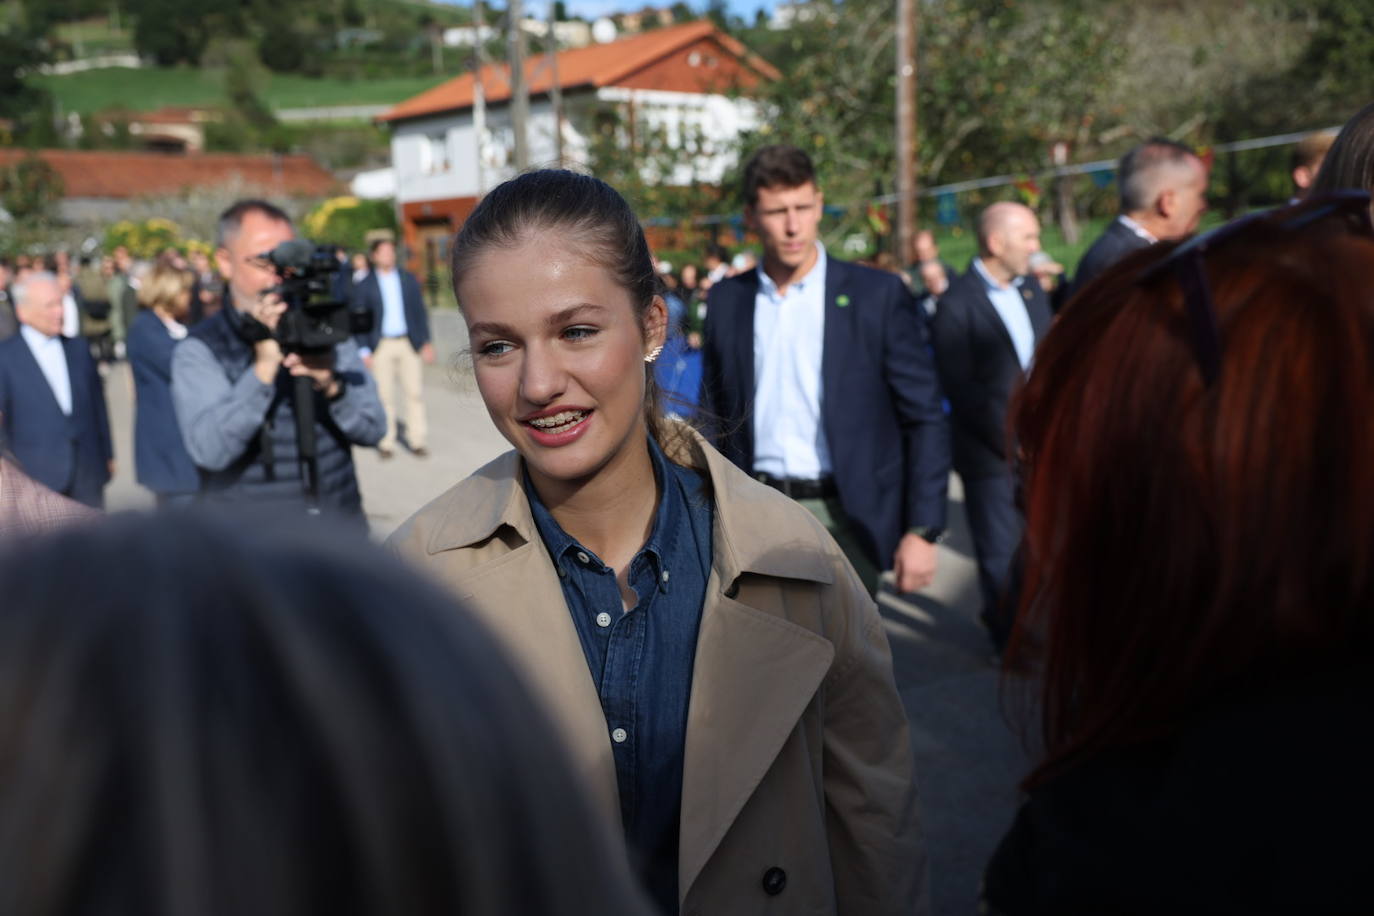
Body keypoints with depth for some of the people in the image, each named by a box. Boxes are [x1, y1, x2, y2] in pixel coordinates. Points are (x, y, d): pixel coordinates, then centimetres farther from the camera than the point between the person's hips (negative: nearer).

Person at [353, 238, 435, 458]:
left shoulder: (409, 279, 9)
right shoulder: (364, 286, 3)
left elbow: (420, 312, 11)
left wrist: (426, 342, 5)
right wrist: (364, 351, -5)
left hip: (409, 343, 1)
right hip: (380, 346, -1)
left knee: (415, 392, -2)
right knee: (384, 395, -1)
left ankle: (417, 440, 4)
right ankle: (386, 441, 7)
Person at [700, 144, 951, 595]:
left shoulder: (878, 295, -3)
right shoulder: (727, 300, 6)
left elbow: (926, 418, -3)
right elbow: (716, 419, 12)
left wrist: (922, 531, -8)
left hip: (843, 519, -2)